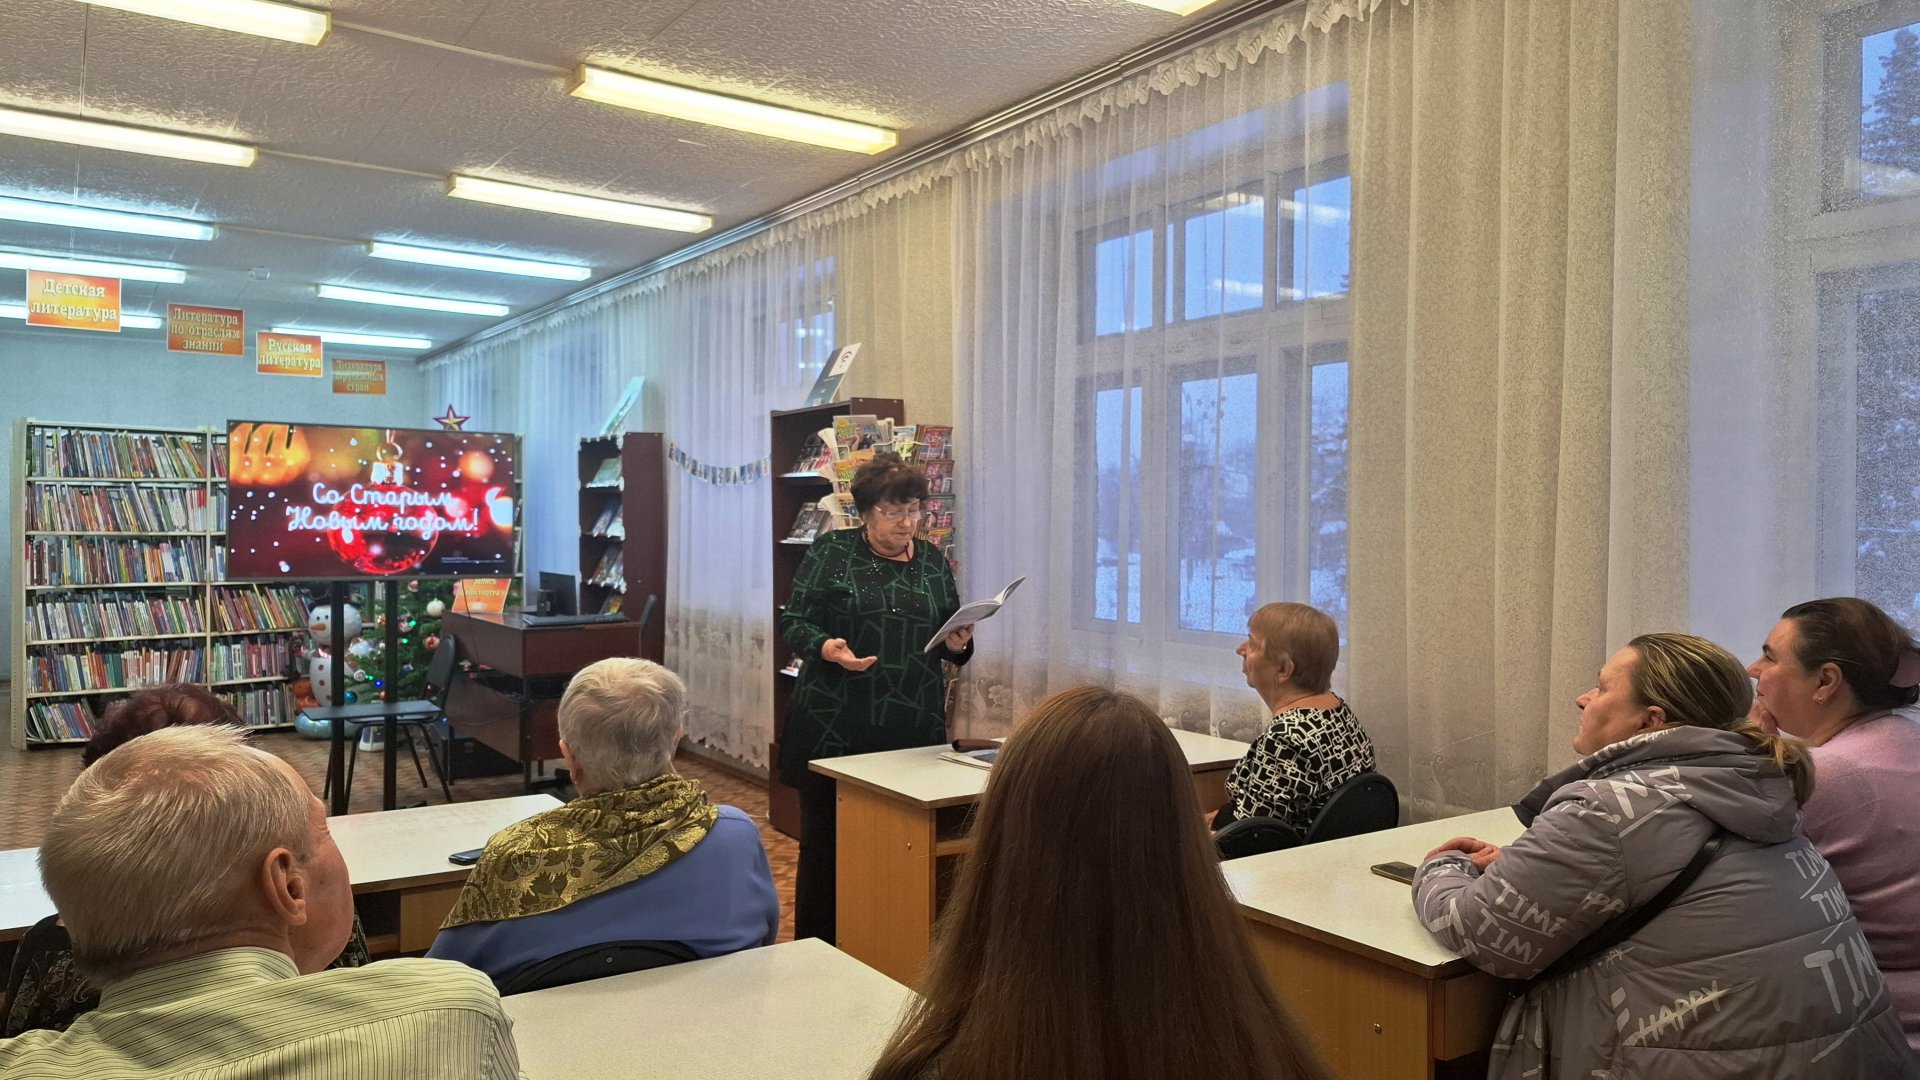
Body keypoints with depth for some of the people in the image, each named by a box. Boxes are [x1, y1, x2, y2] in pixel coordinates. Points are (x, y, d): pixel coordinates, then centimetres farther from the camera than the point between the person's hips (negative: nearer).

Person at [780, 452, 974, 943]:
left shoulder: (933, 561, 12)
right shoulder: (831, 553, 1)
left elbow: (952, 639, 18)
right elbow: (794, 623, -2)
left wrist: (959, 644, -4)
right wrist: (826, 648, -22)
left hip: (914, 732, 3)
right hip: (835, 730, -3)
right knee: (824, 846, 5)